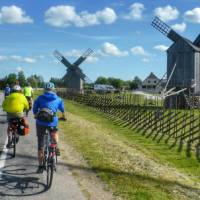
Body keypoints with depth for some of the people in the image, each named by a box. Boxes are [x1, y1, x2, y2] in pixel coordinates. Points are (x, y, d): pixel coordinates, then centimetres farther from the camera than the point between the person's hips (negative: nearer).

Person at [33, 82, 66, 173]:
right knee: (55, 132, 37)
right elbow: (62, 110, 27)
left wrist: (36, 116, 36)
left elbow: (34, 109, 15)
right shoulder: (58, 99, 11)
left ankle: (40, 166, 10)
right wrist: (64, 117, 47)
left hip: (40, 122, -1)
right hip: (52, 122, 1)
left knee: (40, 145, 8)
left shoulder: (40, 98, 8)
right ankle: (56, 147, 18)